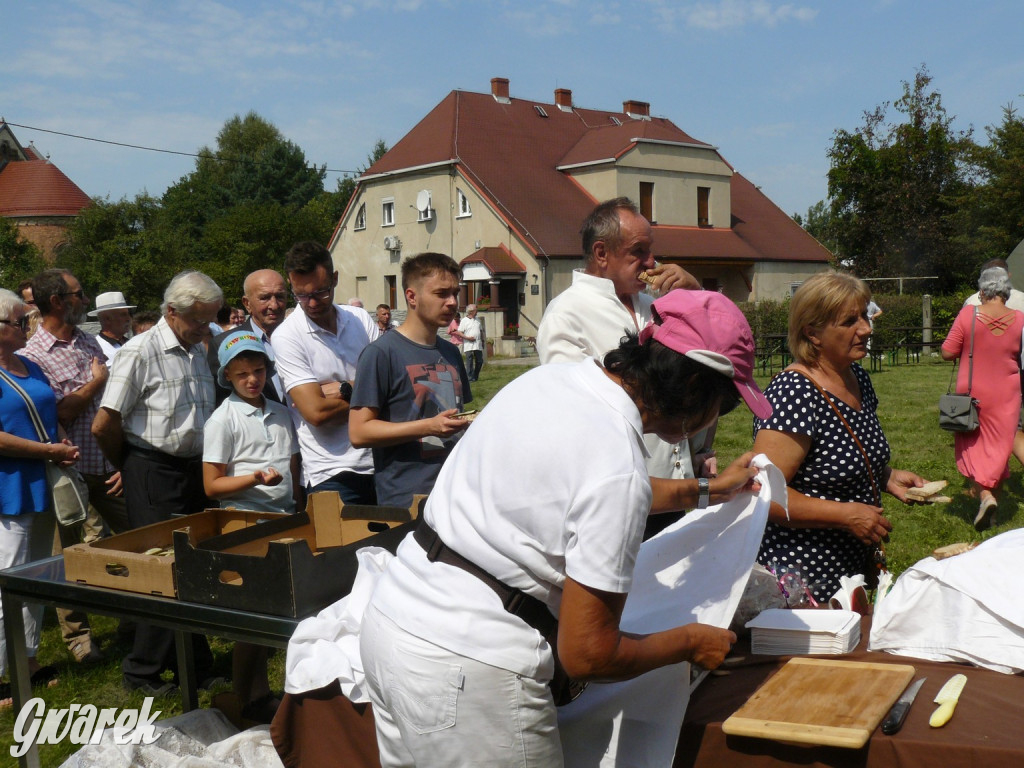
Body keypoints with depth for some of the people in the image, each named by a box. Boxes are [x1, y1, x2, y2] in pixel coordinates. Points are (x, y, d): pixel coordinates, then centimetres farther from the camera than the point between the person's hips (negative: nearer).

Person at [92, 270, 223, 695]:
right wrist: (131, 467, 2)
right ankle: (143, 671, 14)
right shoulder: (140, 352, -12)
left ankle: (195, 666, 21)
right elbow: (104, 425, -13)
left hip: (192, 469, 7)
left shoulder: (198, 352, 12)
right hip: (152, 473, -7)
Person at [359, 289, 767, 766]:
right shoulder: (619, 467, -21)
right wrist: (691, 643, 2)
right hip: (465, 671, -9)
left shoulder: (546, 379, 5)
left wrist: (704, 491, 37)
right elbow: (587, 656, -16)